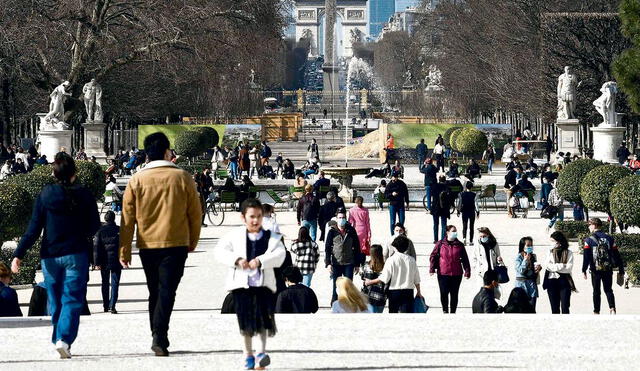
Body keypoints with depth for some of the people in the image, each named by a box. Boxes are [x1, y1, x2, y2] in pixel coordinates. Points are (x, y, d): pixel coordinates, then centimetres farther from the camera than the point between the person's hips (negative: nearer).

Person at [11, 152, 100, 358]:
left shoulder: (45, 195, -3)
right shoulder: (83, 195, -4)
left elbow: (34, 229, -6)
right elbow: (94, 226, 4)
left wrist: (18, 254, -3)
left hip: (50, 256, 2)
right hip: (76, 254, -2)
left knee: (55, 301, 13)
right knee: (72, 299, -4)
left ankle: (58, 339, 16)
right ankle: (64, 338, -21)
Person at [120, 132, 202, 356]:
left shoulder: (136, 181, 0)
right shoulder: (182, 178, -2)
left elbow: (127, 218, 0)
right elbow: (195, 213, 4)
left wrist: (124, 251, 5)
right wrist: (193, 242, 18)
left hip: (147, 245, 2)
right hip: (176, 244, -2)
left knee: (155, 292, 16)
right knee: (167, 291, -5)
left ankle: (158, 338, 20)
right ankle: (159, 337, -20)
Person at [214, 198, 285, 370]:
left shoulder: (271, 237, 3)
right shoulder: (234, 236, 3)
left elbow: (279, 255, -11)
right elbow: (220, 251, -3)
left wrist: (260, 261, -24)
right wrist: (236, 260, -18)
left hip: (264, 283, 0)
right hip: (241, 283, 0)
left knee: (264, 316, -9)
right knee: (246, 320, 6)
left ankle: (262, 351, -3)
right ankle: (248, 354, 17)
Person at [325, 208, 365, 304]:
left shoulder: (351, 231, 4)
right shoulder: (332, 232, 0)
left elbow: (356, 248, 9)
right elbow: (327, 248, 0)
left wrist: (357, 264, 7)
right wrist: (328, 263, -10)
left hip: (349, 264, 1)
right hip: (336, 264, -1)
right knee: (336, 287, 4)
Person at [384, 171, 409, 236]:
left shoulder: (402, 184, 4)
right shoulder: (389, 185, -2)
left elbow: (406, 193, 13)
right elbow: (386, 195, -3)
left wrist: (407, 203, 13)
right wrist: (392, 194, -21)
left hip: (401, 205, 2)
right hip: (392, 205, -2)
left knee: (402, 220, 4)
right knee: (392, 221, -2)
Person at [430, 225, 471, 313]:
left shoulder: (459, 245, 6)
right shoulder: (440, 244, 1)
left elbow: (465, 259, 9)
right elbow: (433, 256, 2)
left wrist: (467, 271, 3)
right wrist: (432, 269, -6)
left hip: (456, 274, 1)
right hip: (443, 273, -1)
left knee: (454, 294, 6)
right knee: (444, 293, 0)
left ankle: (453, 312, 15)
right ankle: (445, 311, 17)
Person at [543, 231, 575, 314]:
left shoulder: (568, 253, 1)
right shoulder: (550, 252, 10)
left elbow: (569, 268, -8)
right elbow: (547, 266, -2)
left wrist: (554, 267, -9)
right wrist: (562, 266, -11)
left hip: (564, 281, -3)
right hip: (552, 281, 3)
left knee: (565, 307, -6)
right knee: (554, 308, 5)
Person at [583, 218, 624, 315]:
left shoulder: (589, 240, -5)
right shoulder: (609, 239, 5)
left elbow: (586, 257, -11)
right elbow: (616, 255, 7)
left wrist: (584, 270, -9)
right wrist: (621, 269, 11)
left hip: (595, 270, -3)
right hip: (608, 270, 3)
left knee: (596, 291, 8)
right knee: (608, 290, 10)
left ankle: (596, 311, 10)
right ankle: (612, 308, -11)